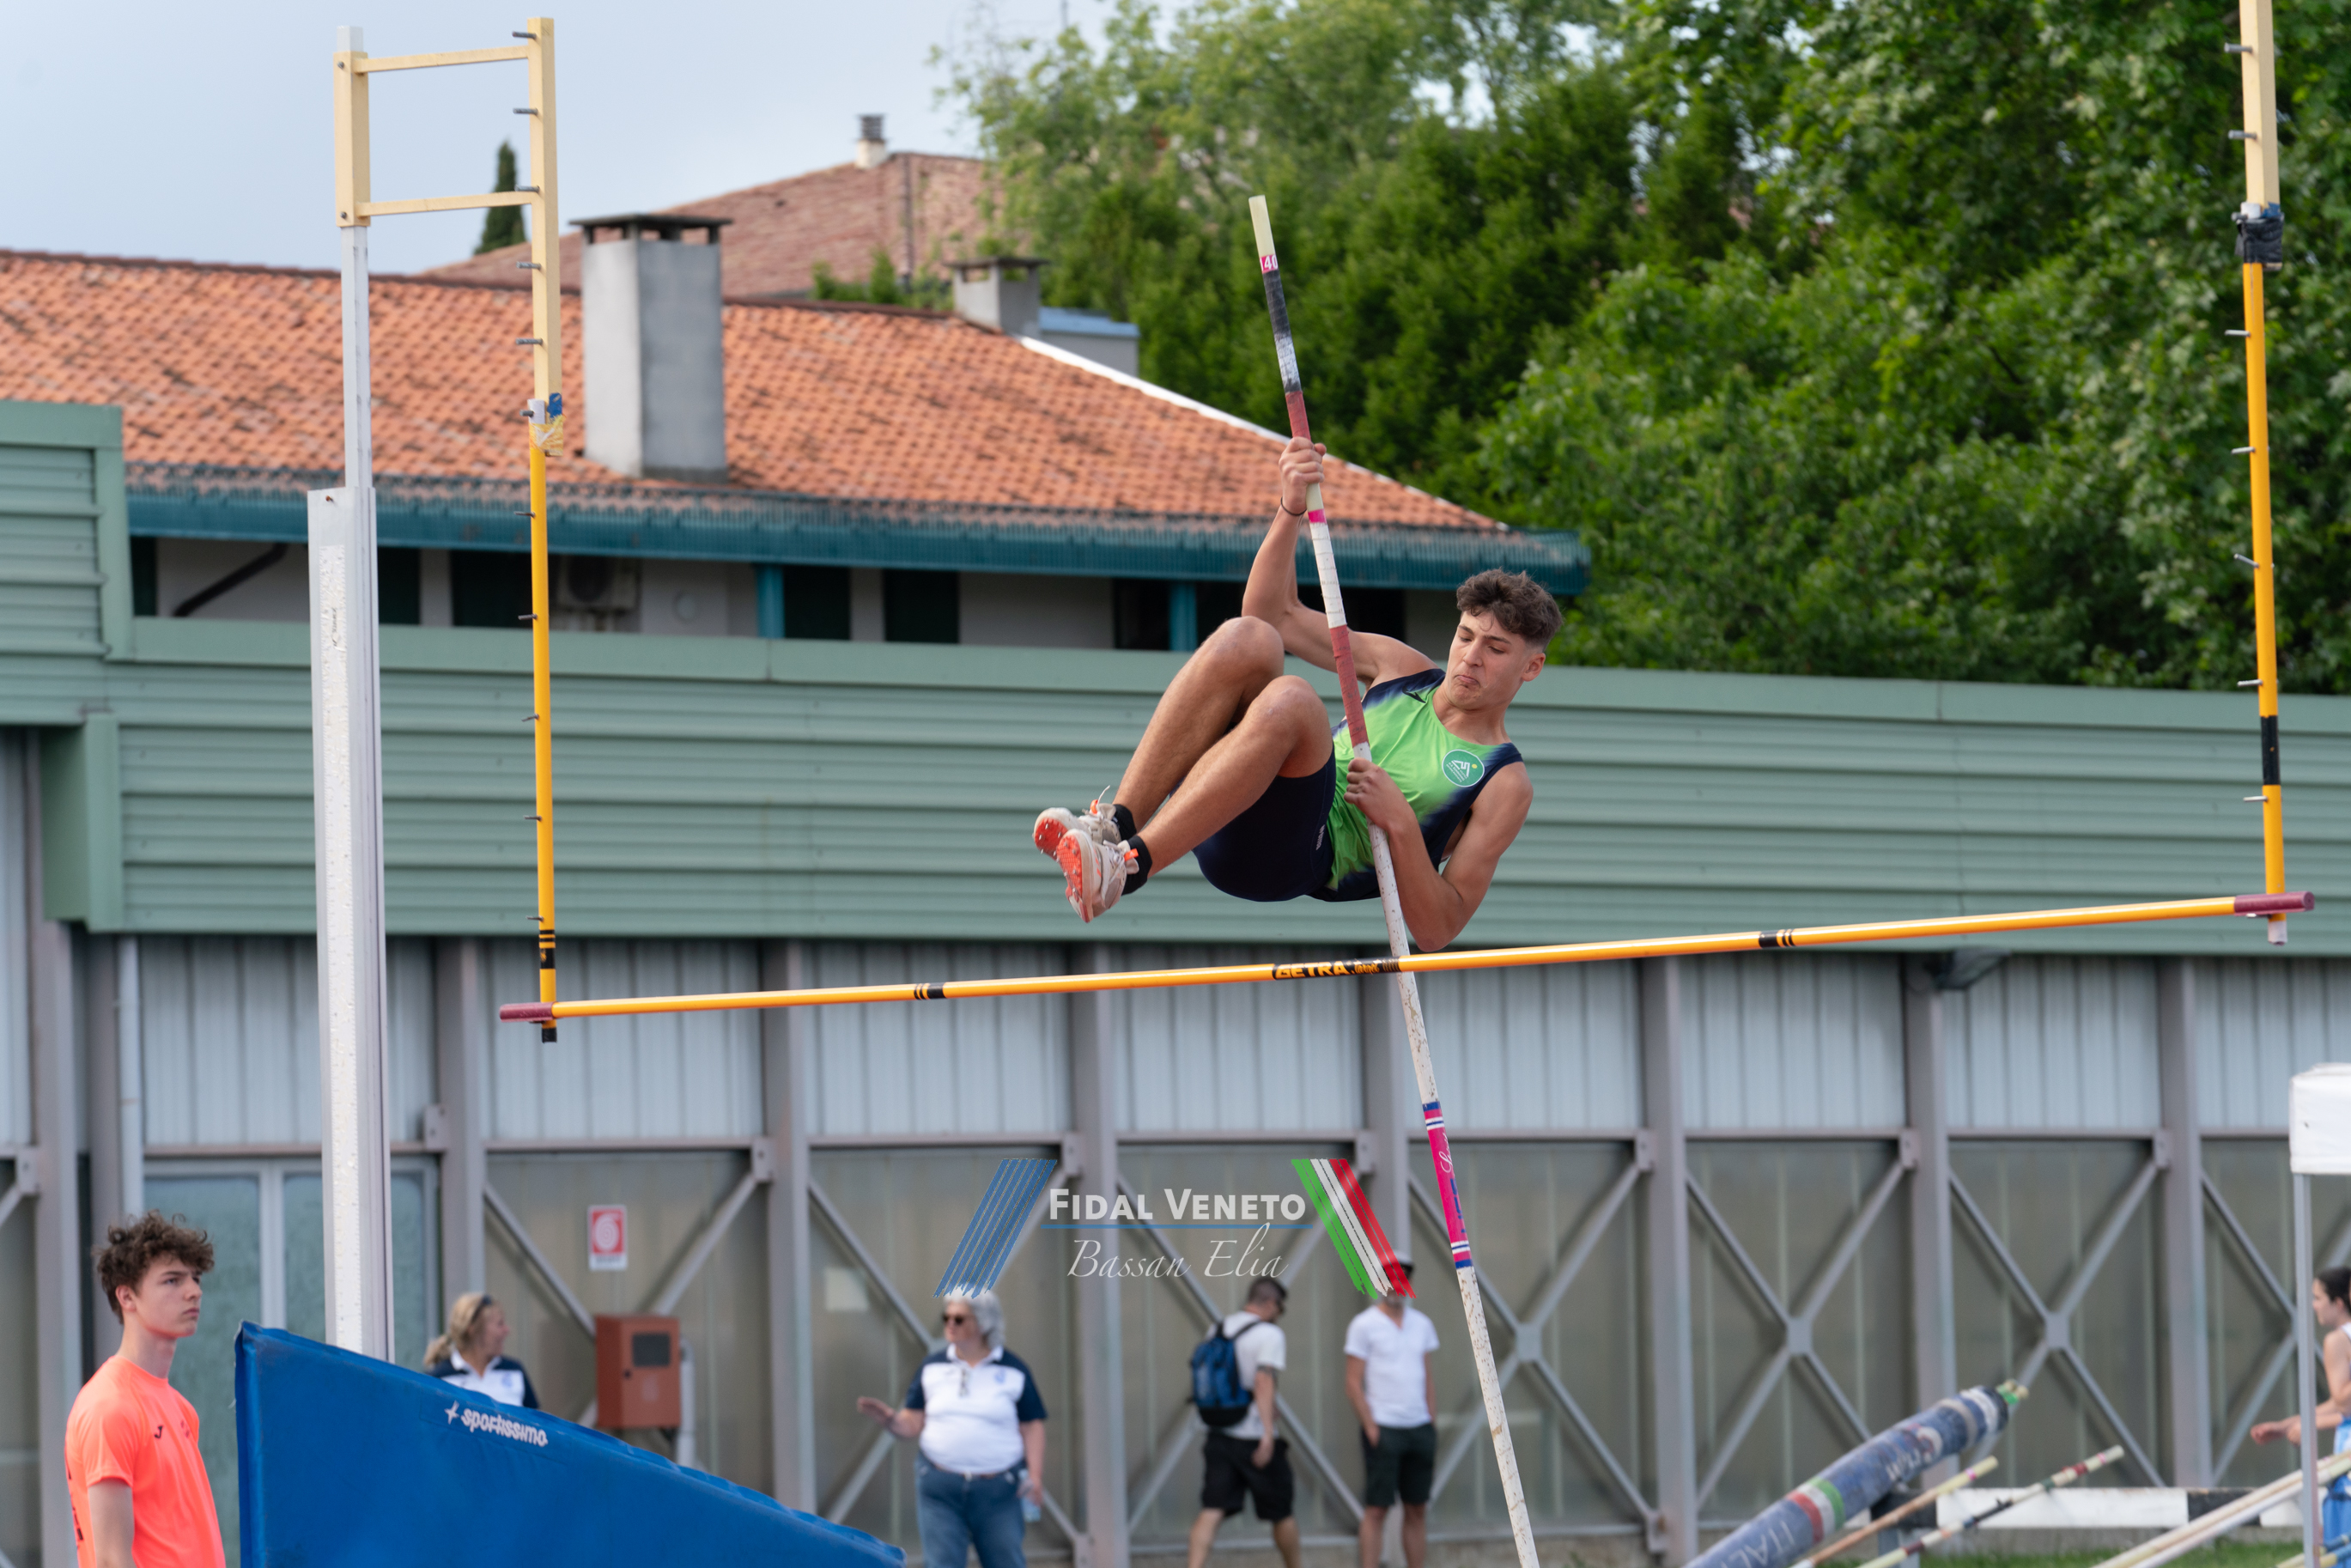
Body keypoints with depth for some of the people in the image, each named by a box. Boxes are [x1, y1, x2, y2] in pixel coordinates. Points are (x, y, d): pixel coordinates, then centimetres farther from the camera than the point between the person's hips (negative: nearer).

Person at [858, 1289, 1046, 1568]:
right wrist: (889, 1419, -15)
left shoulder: (1013, 1371, 3)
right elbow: (912, 1423, 7)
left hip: (998, 1490, -1)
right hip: (939, 1488, 1)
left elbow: (1032, 1427, 3)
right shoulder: (932, 1367, 9)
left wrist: (1035, 1476, -9)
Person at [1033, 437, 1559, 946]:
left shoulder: (1503, 784, 10)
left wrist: (1401, 823, -14)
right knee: (1246, 638, -21)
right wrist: (1292, 509, 9)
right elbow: (1275, 611, 24)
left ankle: (1128, 867, -43)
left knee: (1290, 700, -35)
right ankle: (1116, 826, -31)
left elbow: (1438, 929, 1)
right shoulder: (1401, 668, 26)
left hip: (1300, 866, -5)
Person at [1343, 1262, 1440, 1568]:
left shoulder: (1422, 1324, 12)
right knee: (1376, 1509, -7)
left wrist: (1432, 1429, 9)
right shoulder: (1364, 1325, -3)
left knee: (1417, 1510, 6)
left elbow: (1429, 1379, 15)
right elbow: (1353, 1384, -6)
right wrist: (1371, 1429, -12)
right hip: (1383, 1429, -5)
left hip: (1420, 1428, 5)